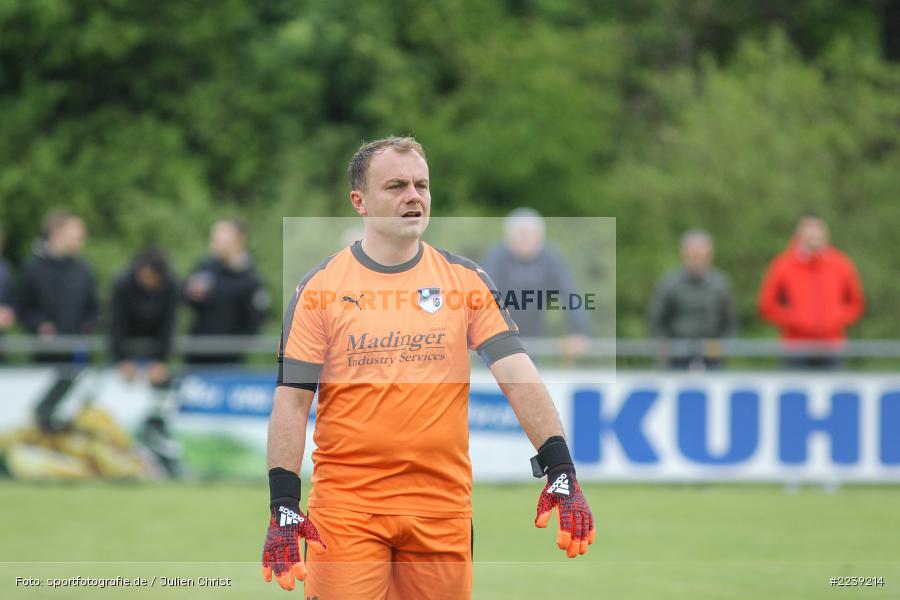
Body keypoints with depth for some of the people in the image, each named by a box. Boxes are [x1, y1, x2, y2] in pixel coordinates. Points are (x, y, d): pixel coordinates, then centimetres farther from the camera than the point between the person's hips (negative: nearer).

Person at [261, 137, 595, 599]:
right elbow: (291, 401, 0)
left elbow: (517, 374, -1)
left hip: (443, 504, 2)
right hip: (345, 505, -2)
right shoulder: (320, 287, 1)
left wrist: (560, 472, -12)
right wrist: (283, 506, -10)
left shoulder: (465, 280, 5)